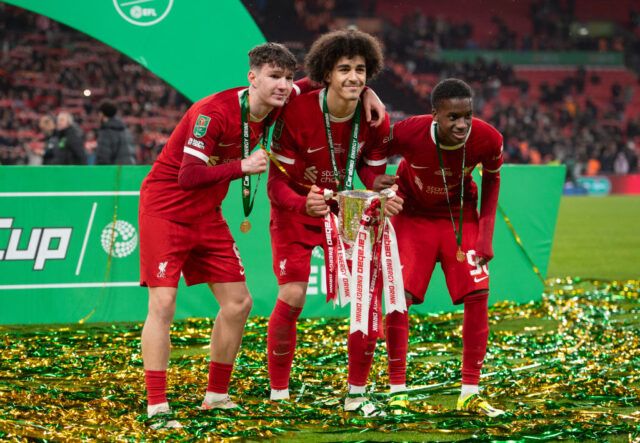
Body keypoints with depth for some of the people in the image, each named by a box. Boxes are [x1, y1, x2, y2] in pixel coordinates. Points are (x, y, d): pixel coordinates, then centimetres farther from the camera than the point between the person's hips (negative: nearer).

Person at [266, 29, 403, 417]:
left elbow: (373, 178, -4)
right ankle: (278, 394, 1)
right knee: (291, 297, -16)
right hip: (295, 211, -3)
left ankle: (357, 395, 8)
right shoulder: (297, 112, -26)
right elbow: (278, 181, -22)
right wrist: (304, 204, -42)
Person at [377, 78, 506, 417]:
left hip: (460, 216, 2)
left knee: (478, 295, -7)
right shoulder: (407, 134, -32)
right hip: (413, 215, -2)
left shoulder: (488, 140, -26)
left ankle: (469, 393, 2)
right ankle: (397, 389, 0)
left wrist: (486, 232, -9)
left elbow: (492, 178, -3)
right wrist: (375, 180, -34)